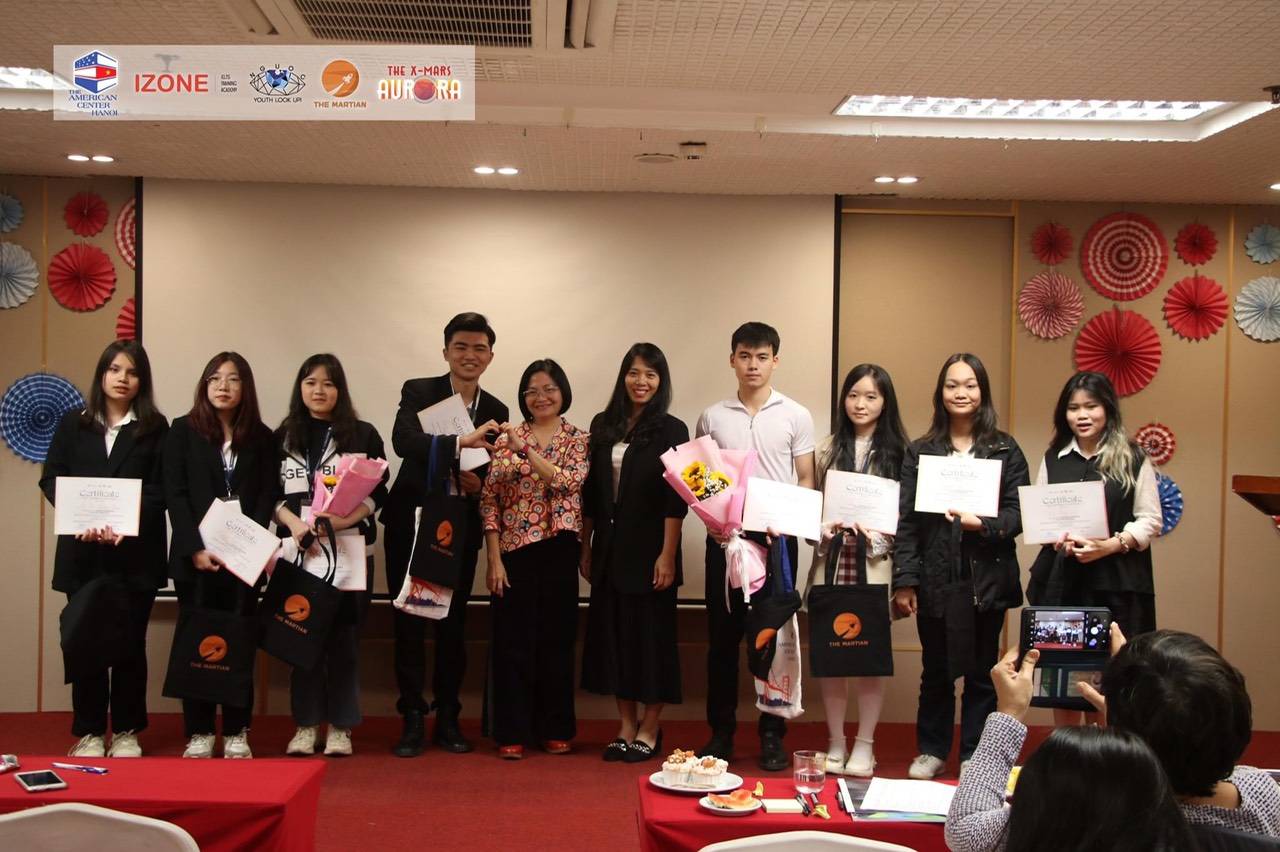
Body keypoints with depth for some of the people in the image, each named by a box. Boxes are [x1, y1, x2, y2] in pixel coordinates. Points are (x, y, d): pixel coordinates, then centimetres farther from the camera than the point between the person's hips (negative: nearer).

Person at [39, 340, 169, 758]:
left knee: (130, 642, 4)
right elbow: (51, 479, 3)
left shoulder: (155, 427, 4)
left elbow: (161, 488, -3)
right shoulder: (72, 424, 10)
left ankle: (126, 731, 15)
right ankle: (89, 732, 14)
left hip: (136, 553, -1)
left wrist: (126, 524, -19)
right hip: (82, 553, 2)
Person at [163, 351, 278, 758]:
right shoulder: (183, 430, 6)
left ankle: (236, 733, 9)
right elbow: (175, 494, -1)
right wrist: (195, 549, -12)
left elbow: (268, 496, 2)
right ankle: (199, 733, 9)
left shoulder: (261, 436, 9)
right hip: (195, 556, -1)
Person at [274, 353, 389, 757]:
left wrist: (342, 521, -16)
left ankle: (340, 727, 9)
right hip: (299, 549, 2)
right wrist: (295, 523, -12)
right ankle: (305, 724, 13)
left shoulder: (364, 435, 5)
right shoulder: (283, 436, 11)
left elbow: (377, 492, 0)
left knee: (344, 636, 1)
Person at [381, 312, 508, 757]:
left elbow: (495, 476, 11)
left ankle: (447, 717, 18)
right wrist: (460, 442, -39)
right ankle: (413, 719, 10)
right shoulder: (418, 391, -5)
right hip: (411, 522, -2)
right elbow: (403, 441, -24)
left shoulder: (496, 411, 5)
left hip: (461, 530, 2)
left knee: (453, 624, 7)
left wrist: (480, 484, -13)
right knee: (409, 623, 1)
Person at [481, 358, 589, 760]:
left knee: (557, 640, 7)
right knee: (513, 642, 2)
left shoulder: (578, 439, 4)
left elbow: (569, 481, -15)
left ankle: (556, 730, 19)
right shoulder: (507, 438, 4)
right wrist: (494, 559, -5)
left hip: (559, 551, 0)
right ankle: (512, 733, 11)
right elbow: (489, 501, 1)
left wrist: (525, 450, -23)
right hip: (514, 551, 0)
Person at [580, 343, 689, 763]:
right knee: (613, 633, 8)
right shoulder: (602, 426, 8)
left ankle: (649, 730, 15)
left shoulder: (671, 430, -4)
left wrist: (667, 555, -15)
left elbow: (676, 498, -9)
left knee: (652, 633, 3)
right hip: (609, 550, 4)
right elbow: (590, 492, 11)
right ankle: (626, 726, 20)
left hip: (649, 549, -4)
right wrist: (586, 547, 9)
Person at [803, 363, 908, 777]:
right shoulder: (829, 449, 11)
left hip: (875, 562, -2)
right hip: (832, 558, 2)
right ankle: (835, 742, 15)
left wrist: (877, 533, -13)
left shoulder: (897, 451, 4)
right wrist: (824, 528, -6)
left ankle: (864, 745, 11)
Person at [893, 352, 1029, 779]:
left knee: (981, 672, 6)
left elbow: (1017, 514, -1)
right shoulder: (920, 451, 6)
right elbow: (906, 521, 1)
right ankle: (931, 750, 24)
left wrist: (981, 523, -19)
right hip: (935, 580, 1)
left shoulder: (1005, 450, 4)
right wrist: (904, 581, -4)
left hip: (986, 580, 0)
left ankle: (975, 756, 19)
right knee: (935, 671, 10)